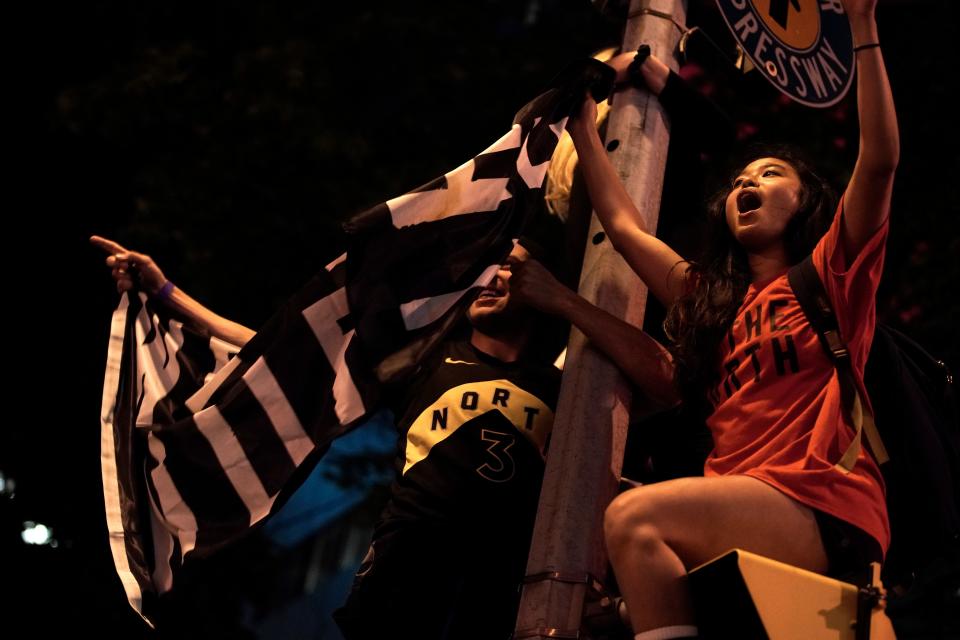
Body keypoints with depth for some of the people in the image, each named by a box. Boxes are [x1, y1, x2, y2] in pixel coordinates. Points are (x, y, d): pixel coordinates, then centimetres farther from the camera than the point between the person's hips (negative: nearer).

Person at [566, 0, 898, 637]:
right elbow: (624, 225, 32)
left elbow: (881, 159, -2)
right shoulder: (711, 296, 26)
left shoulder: (832, 274, 11)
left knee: (636, 517, -26)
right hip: (740, 512, 6)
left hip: (826, 513, -6)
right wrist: (585, 130, 37)